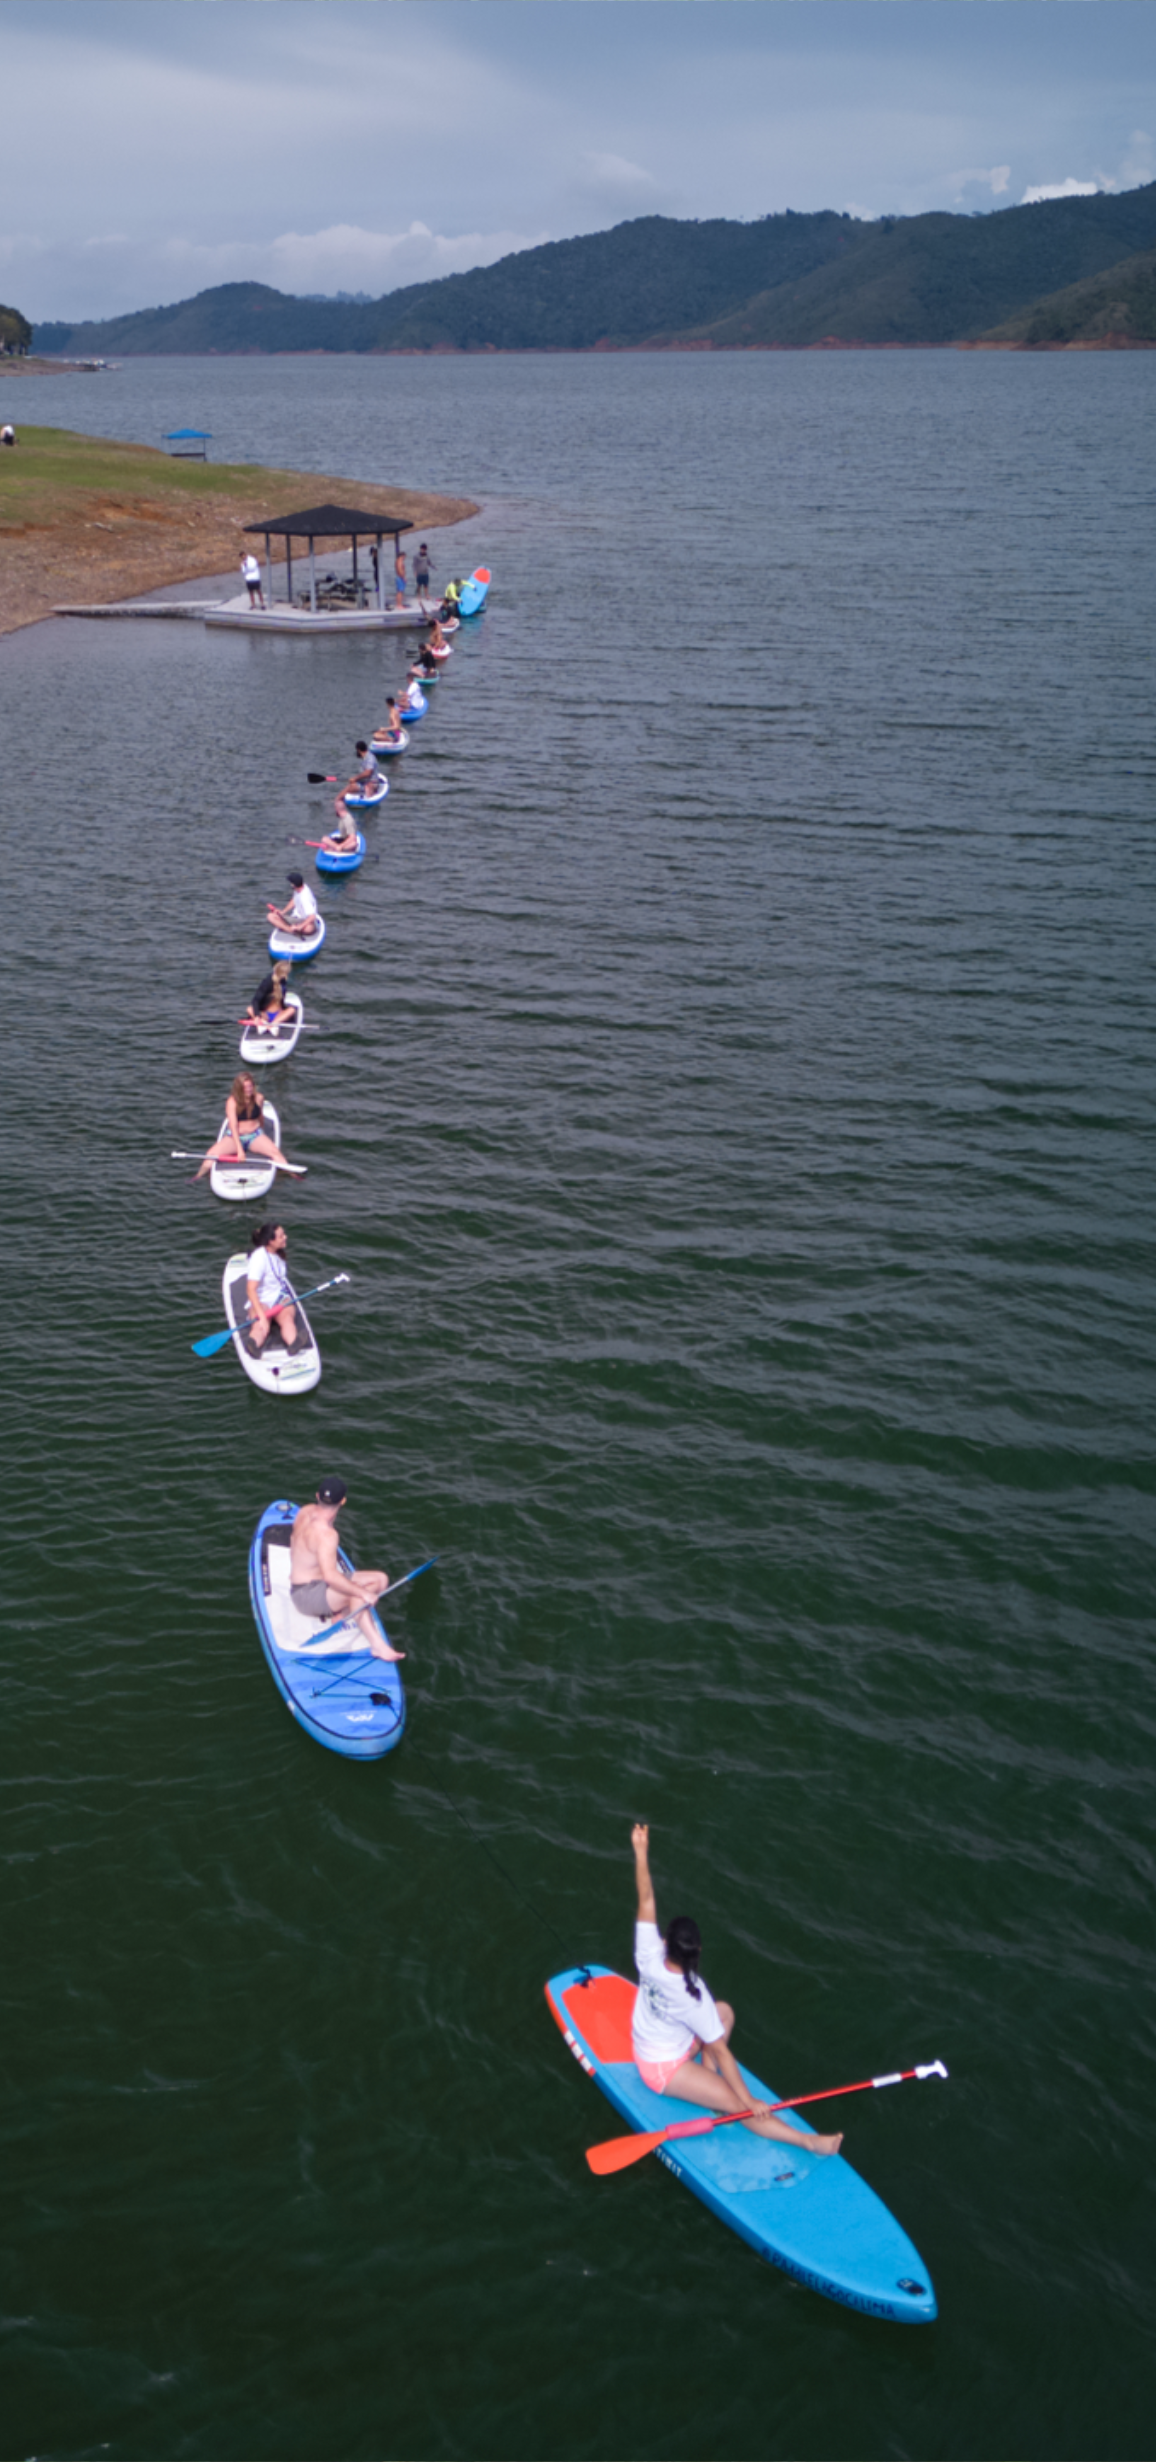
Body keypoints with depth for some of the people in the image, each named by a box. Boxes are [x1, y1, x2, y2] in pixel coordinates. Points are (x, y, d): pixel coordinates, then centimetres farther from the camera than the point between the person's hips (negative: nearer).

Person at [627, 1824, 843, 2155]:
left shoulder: (650, 1959, -20)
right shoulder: (694, 1998, -31)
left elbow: (647, 1902, -15)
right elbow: (721, 2051, -25)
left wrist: (641, 1852, -15)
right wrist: (748, 2100, -17)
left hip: (644, 2046, 7)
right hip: (665, 2069, -7)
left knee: (724, 2011, 12)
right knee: (738, 2105, -12)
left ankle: (708, 2081, 12)